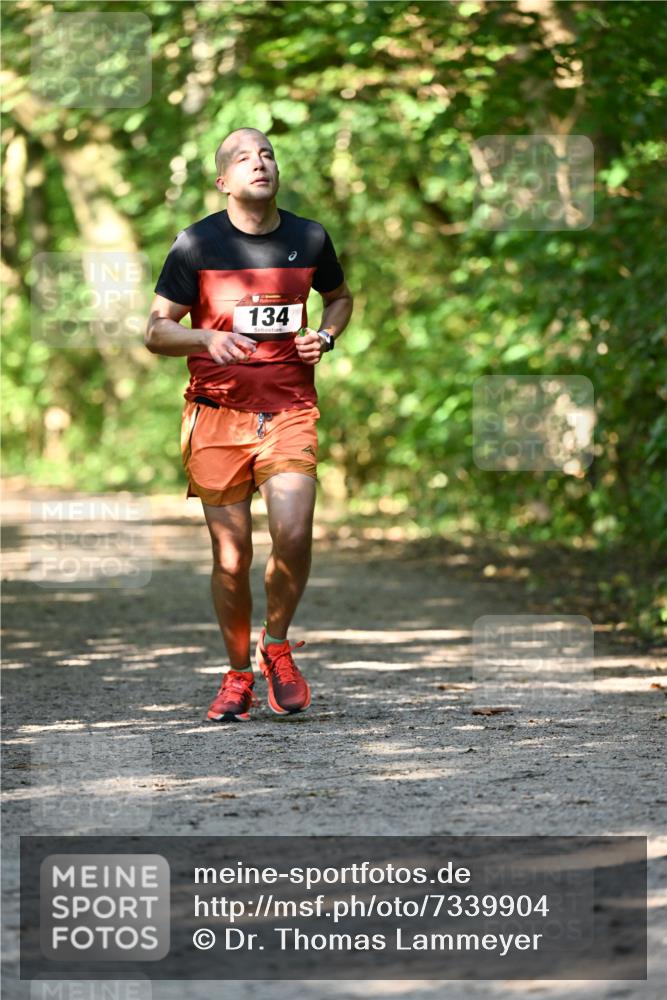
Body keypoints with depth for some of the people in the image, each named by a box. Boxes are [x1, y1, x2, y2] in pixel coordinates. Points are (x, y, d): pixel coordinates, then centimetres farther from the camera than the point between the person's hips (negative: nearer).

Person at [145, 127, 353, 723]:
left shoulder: (310, 239, 6)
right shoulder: (197, 244, -1)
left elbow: (340, 297, 26)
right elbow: (156, 330, 1)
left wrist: (325, 336, 5)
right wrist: (206, 339, -19)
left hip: (290, 411, 1)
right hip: (217, 412, -1)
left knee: (293, 534, -20)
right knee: (231, 558, 0)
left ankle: (276, 646, 6)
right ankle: (239, 674, 21)